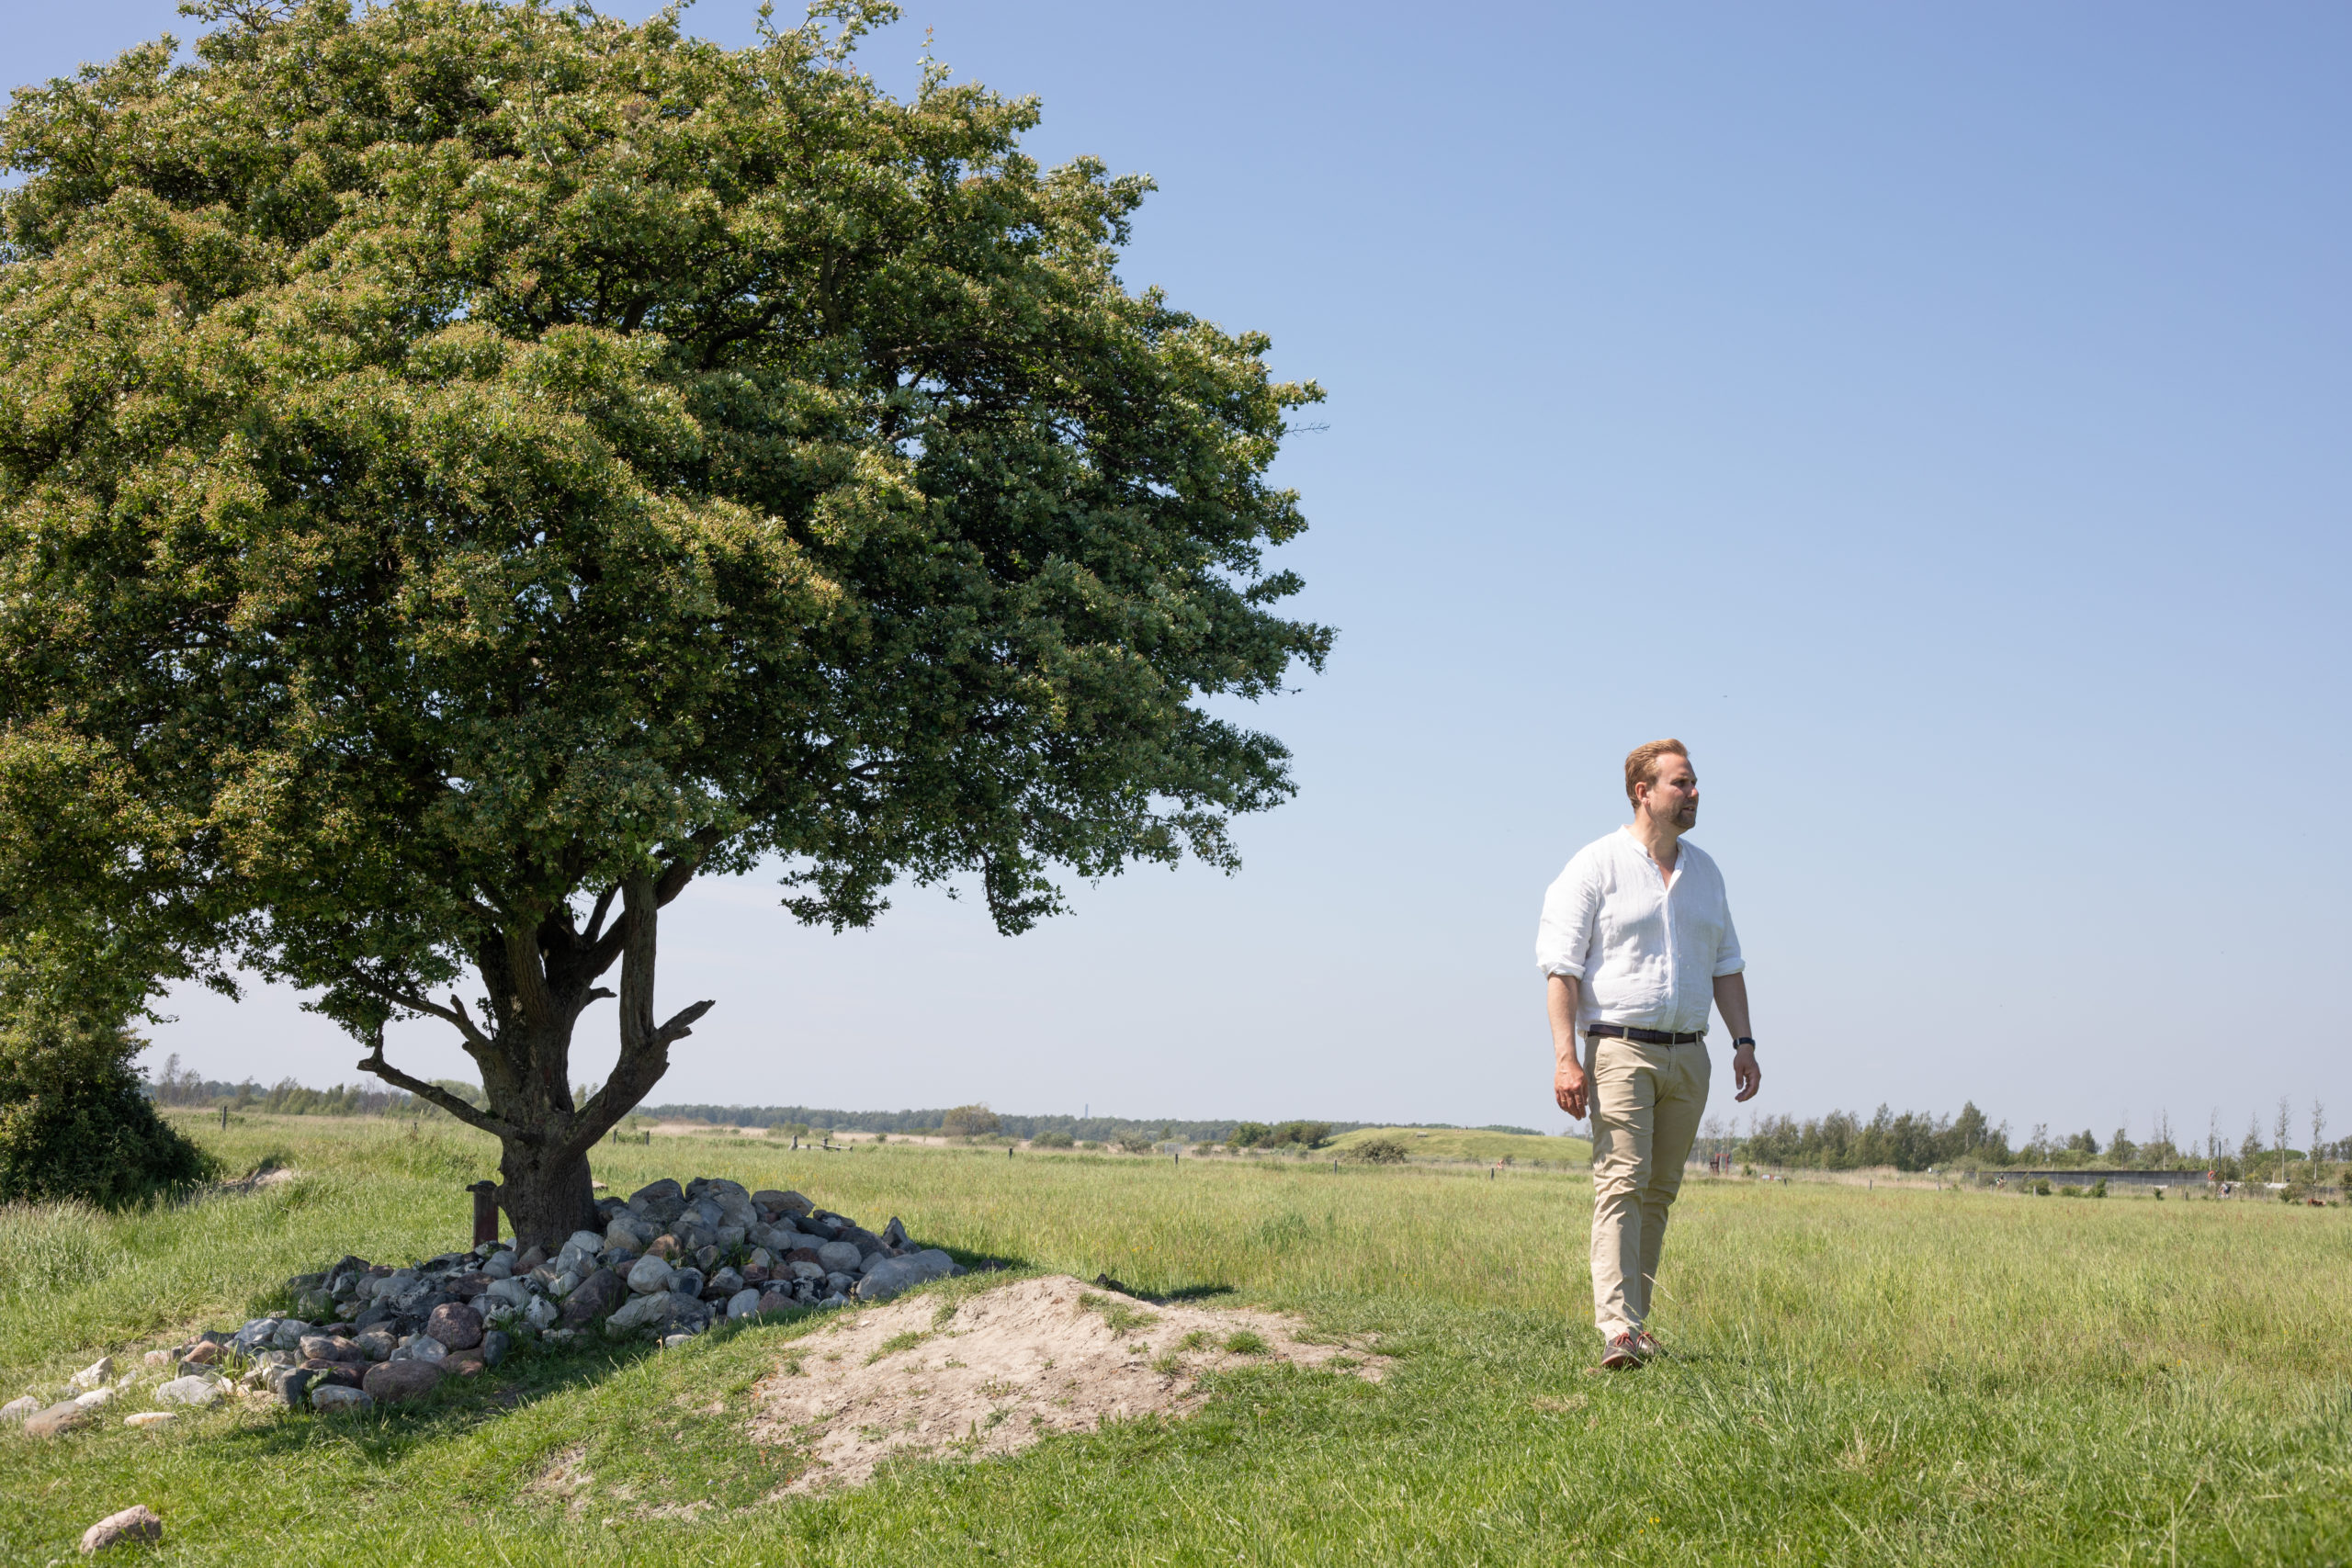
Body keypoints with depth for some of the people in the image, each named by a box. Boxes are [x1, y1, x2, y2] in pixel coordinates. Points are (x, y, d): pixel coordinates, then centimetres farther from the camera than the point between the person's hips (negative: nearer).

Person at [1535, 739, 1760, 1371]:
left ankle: (1636, 1317, 16)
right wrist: (1565, 1057, -16)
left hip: (1687, 1055, 6)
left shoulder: (1704, 870, 15)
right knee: (1620, 1184, -14)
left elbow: (1725, 964, 22)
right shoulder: (1596, 866, -4)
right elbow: (1561, 966, -8)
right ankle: (1617, 1331, -21)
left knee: (1659, 1192, 8)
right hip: (1620, 1048, -6)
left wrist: (1743, 1042, 12)